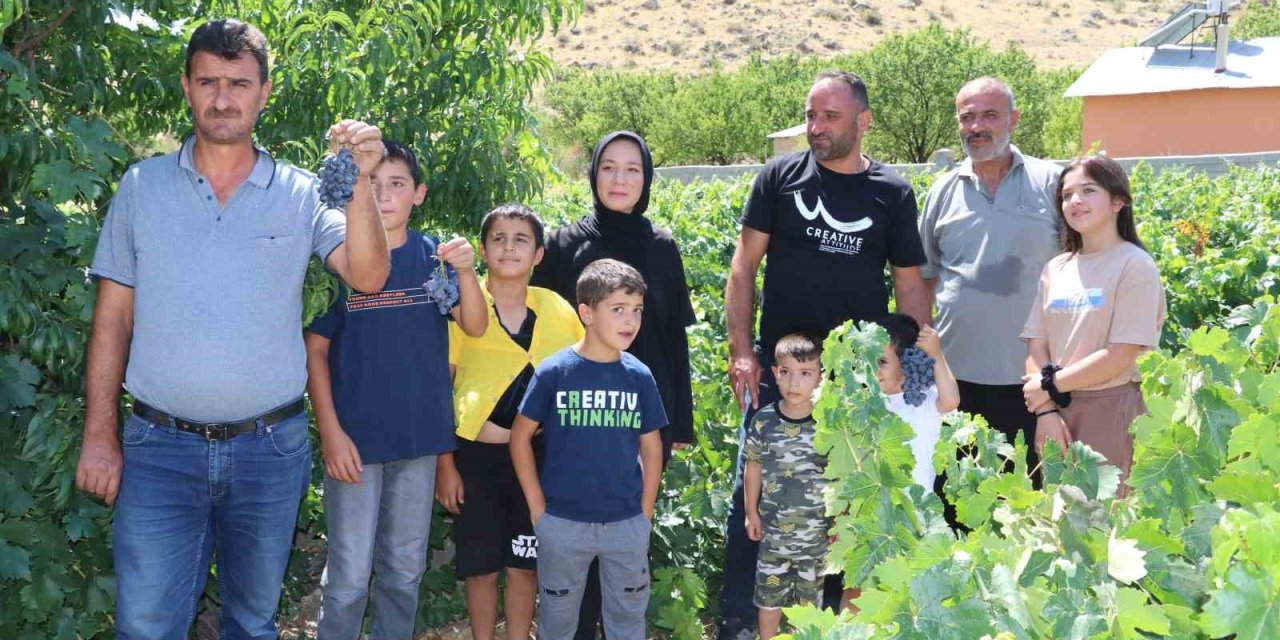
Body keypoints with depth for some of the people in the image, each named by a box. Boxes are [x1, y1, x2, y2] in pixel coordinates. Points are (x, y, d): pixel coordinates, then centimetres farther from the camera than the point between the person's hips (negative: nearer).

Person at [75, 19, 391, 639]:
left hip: (271, 448, 1)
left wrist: (359, 182, -27)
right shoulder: (141, 186, 3)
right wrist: (99, 436, -1)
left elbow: (367, 275, -13)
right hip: (161, 447, -1)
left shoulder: (301, 194, 1)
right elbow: (113, 317, 4)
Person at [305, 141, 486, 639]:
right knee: (349, 575, 2)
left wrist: (467, 272, -25)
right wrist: (330, 431, -11)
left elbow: (475, 327, -6)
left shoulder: (434, 257, 2)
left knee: (405, 570, 15)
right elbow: (314, 350, -5)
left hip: (419, 435, 3)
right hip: (355, 438, -3)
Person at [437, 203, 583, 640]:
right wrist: (445, 465, -6)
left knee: (525, 565, 9)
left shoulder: (557, 311, 0)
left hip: (534, 455, 2)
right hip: (475, 455, -2)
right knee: (481, 566, 7)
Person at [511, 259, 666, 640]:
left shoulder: (639, 376, -3)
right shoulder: (554, 372, -11)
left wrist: (646, 511, 2)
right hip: (563, 522, -2)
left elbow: (651, 447, 6)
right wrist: (537, 506, -4)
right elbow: (520, 437, -3)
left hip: (627, 523, 2)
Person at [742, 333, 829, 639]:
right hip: (774, 525, 1)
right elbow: (754, 467, 3)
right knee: (769, 591, 16)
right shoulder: (764, 419, -10)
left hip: (816, 528, -1)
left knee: (810, 593, 14)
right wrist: (752, 512, 7)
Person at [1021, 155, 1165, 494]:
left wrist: (1051, 385, -9)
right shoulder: (1055, 269, 9)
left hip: (1113, 409, -5)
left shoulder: (1134, 265, -6)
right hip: (1057, 409, 5)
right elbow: (1037, 345, 5)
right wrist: (1046, 410, -8)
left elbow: (1121, 356, -13)